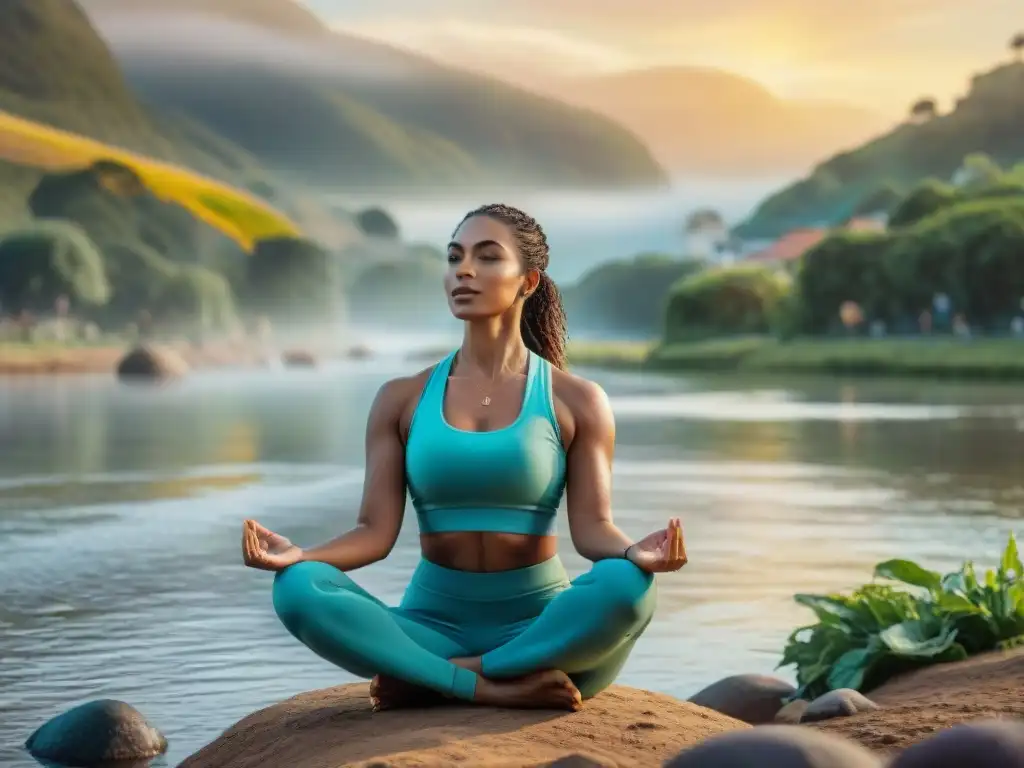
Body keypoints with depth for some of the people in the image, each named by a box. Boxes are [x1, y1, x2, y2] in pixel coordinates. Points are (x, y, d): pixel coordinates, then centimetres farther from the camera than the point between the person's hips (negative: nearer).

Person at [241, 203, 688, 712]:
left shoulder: (576, 401, 3)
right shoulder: (402, 400, 7)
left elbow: (592, 526, -5)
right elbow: (376, 532, 0)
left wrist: (635, 553, -29)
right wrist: (299, 555, -21)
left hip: (542, 630, -1)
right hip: (435, 624, 1)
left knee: (627, 586, -35)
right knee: (298, 589, -26)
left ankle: (427, 680, -21)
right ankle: (495, 688, -27)